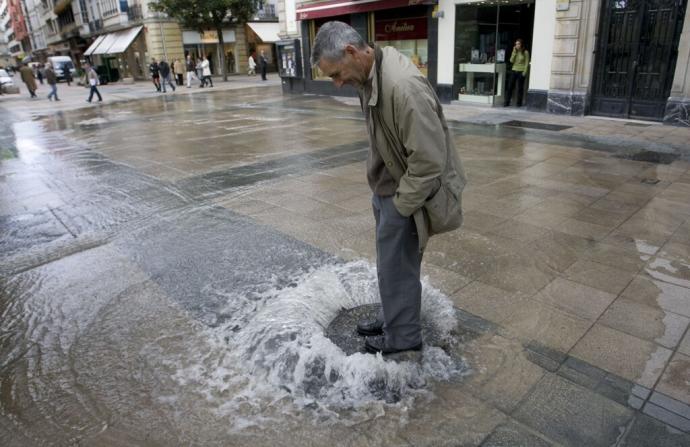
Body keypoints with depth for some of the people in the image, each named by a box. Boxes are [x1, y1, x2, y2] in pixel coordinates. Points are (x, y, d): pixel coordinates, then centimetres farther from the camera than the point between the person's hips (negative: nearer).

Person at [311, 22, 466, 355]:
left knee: (397, 265, 7)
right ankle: (392, 318, 42)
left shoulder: (403, 87, -30)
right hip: (387, 187, 9)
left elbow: (429, 161, -27)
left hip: (407, 192, -9)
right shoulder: (369, 74, 1)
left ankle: (402, 336, 28)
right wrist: (383, 194, 11)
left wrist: (401, 206, -17)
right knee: (391, 261, 22)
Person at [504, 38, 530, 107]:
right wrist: (514, 52, -7)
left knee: (520, 88, 1)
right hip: (513, 71, 4)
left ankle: (519, 103, 8)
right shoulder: (515, 52, 11)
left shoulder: (525, 52, -2)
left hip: (521, 72, -4)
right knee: (510, 87, -2)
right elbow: (511, 61, -1)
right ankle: (507, 102, 2)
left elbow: (526, 63, -4)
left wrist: (524, 72, -13)